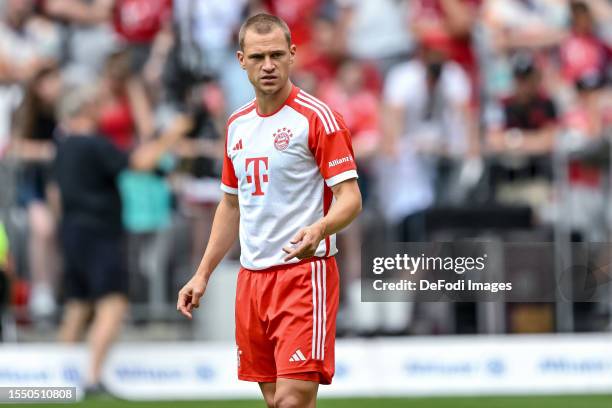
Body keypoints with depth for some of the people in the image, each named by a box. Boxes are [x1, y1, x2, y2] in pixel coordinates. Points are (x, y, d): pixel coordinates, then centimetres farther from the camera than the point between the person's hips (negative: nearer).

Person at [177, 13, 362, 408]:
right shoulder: (237, 125, 14)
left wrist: (319, 229, -34)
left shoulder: (318, 117, -8)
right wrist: (202, 275, 19)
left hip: (305, 273, -7)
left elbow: (350, 197, -13)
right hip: (252, 277, 7)